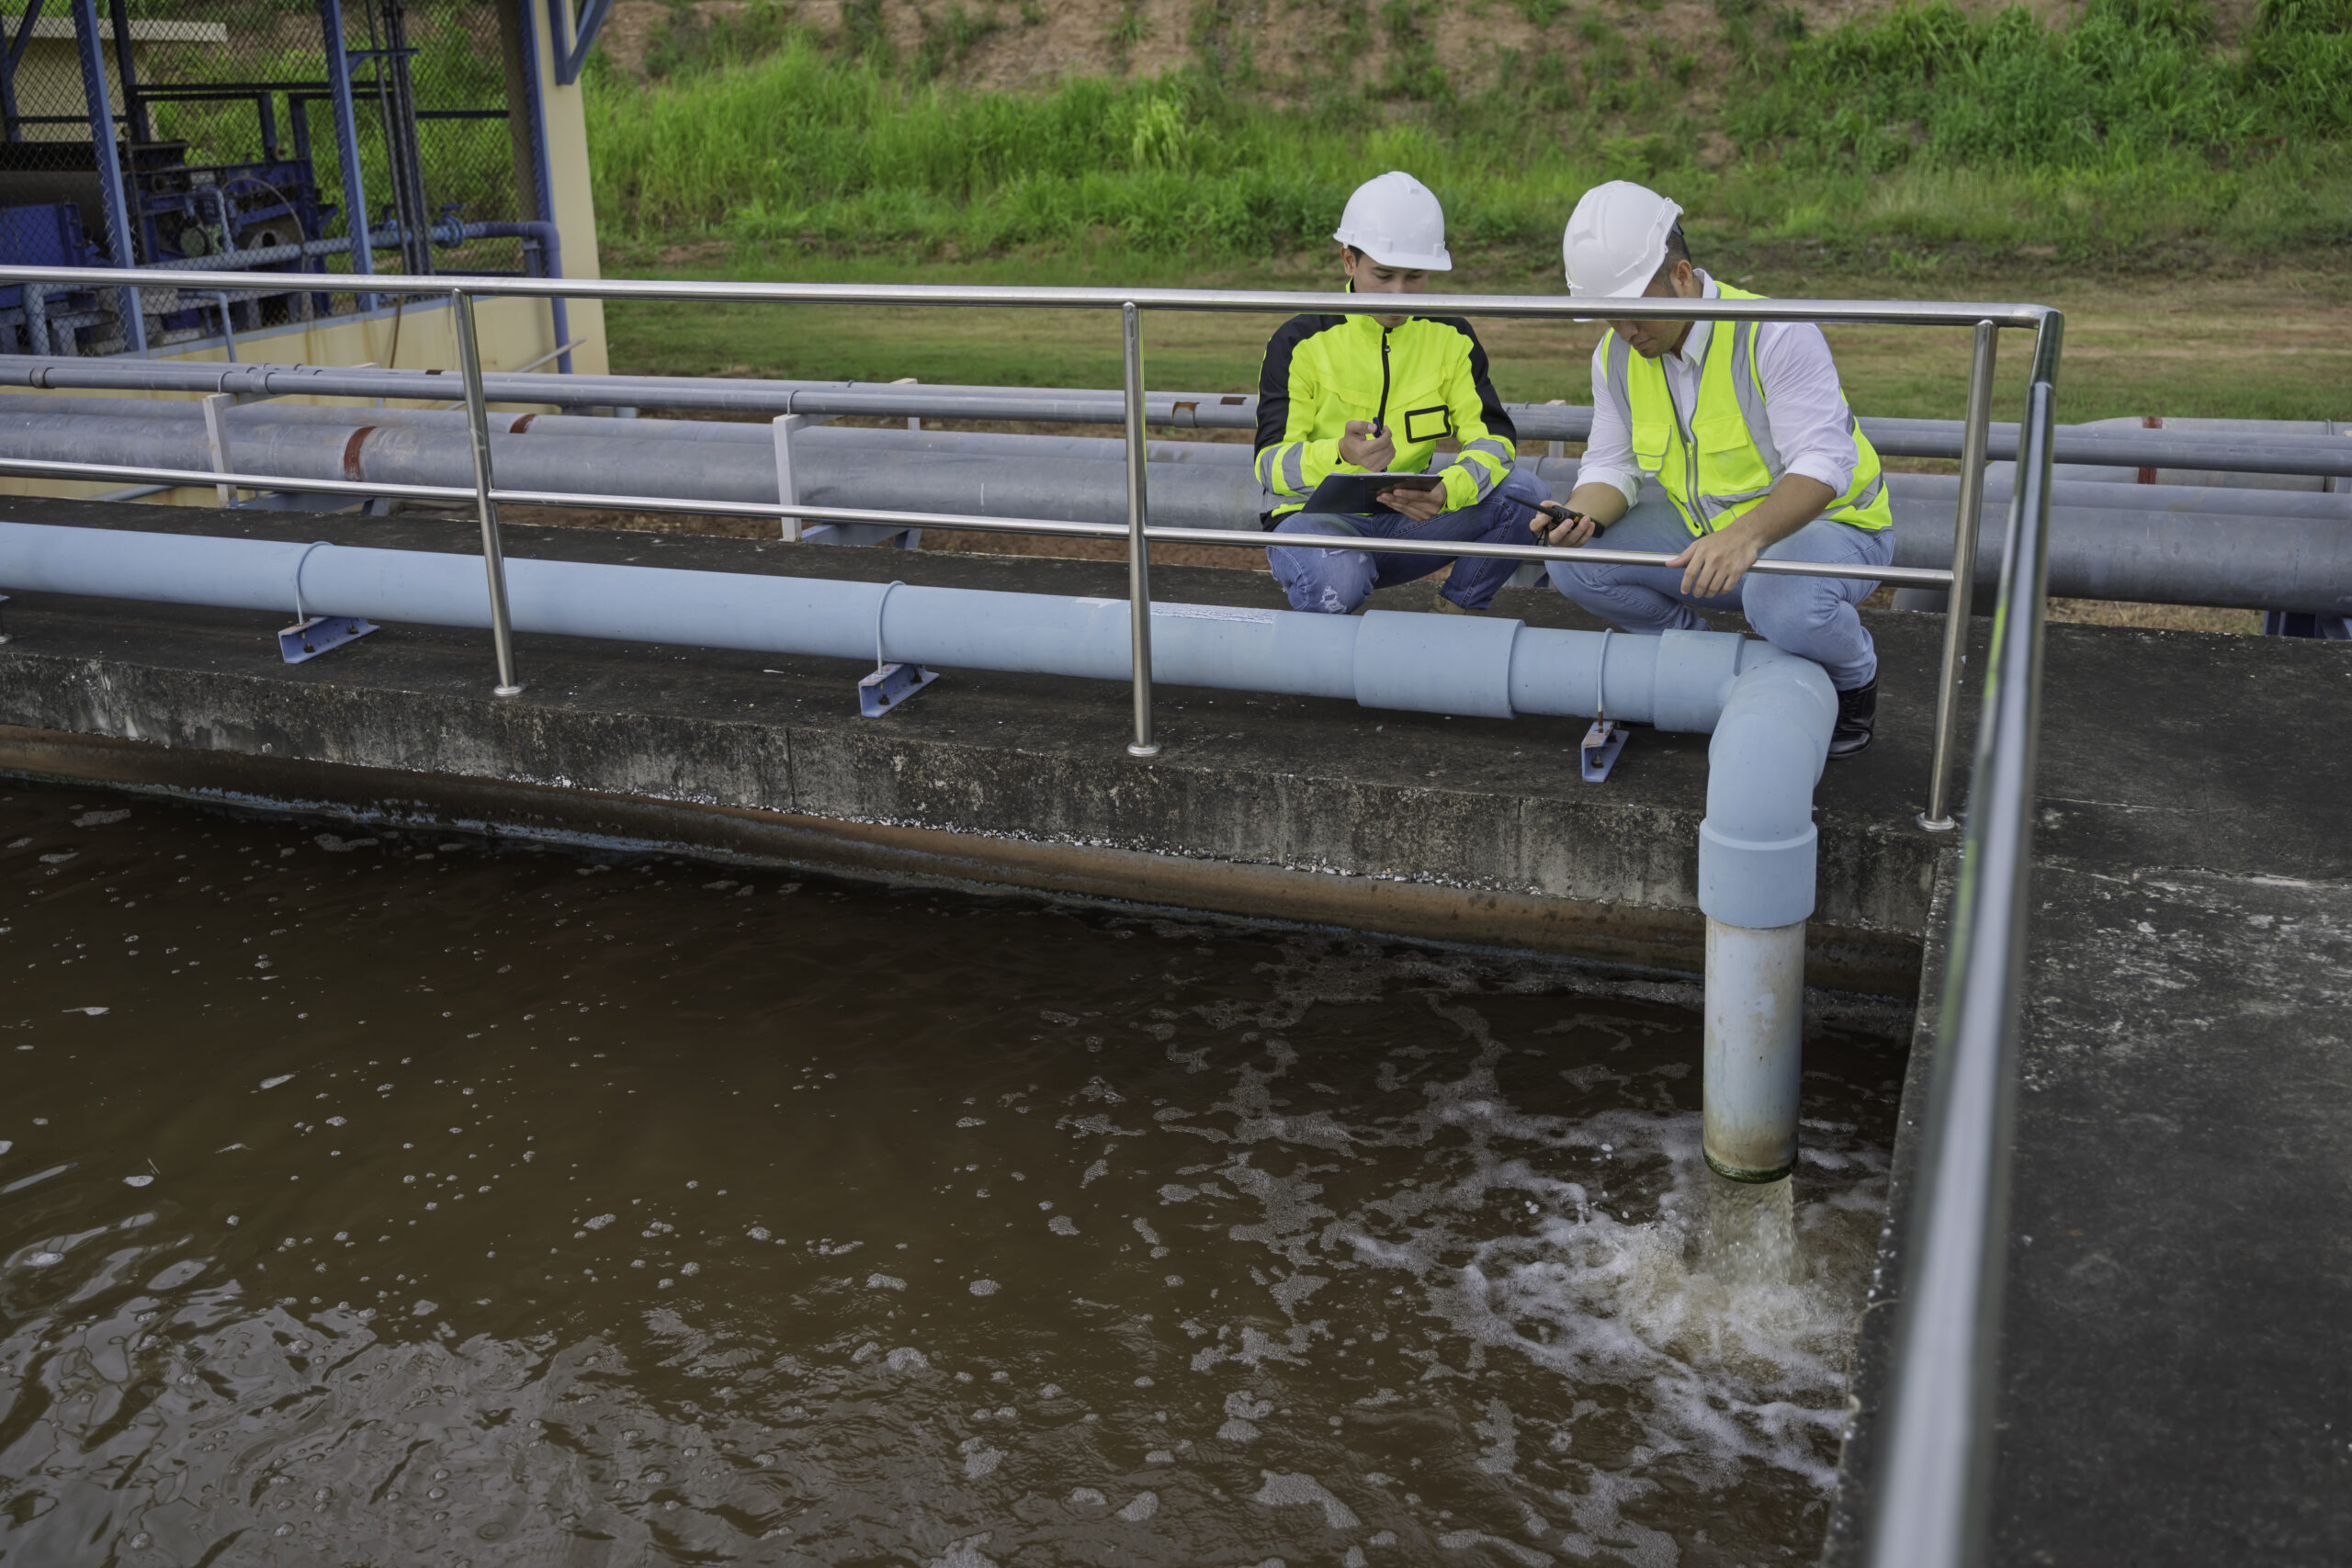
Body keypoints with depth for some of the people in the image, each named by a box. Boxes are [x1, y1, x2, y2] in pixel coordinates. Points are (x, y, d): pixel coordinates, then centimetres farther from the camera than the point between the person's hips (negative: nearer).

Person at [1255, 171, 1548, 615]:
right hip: (1314, 515, -4)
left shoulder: (1448, 337, 4)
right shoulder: (1301, 342, -7)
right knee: (1336, 581, -39)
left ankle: (1452, 616, -4)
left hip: (1407, 516, 4)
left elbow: (1493, 438, -4)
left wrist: (1447, 491, -29)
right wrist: (1341, 456, -39)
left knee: (1524, 495, -18)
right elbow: (1271, 465, -15)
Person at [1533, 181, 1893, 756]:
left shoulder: (1775, 335, -26)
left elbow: (1824, 462, -32)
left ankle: (1853, 677, -2)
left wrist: (1748, 535, -51)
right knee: (1573, 562, -14)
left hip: (1824, 522, -6)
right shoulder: (1616, 355, -5)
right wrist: (1580, 515, -25)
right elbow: (1612, 465, 0)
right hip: (1704, 528, 6)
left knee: (1785, 605, -41)